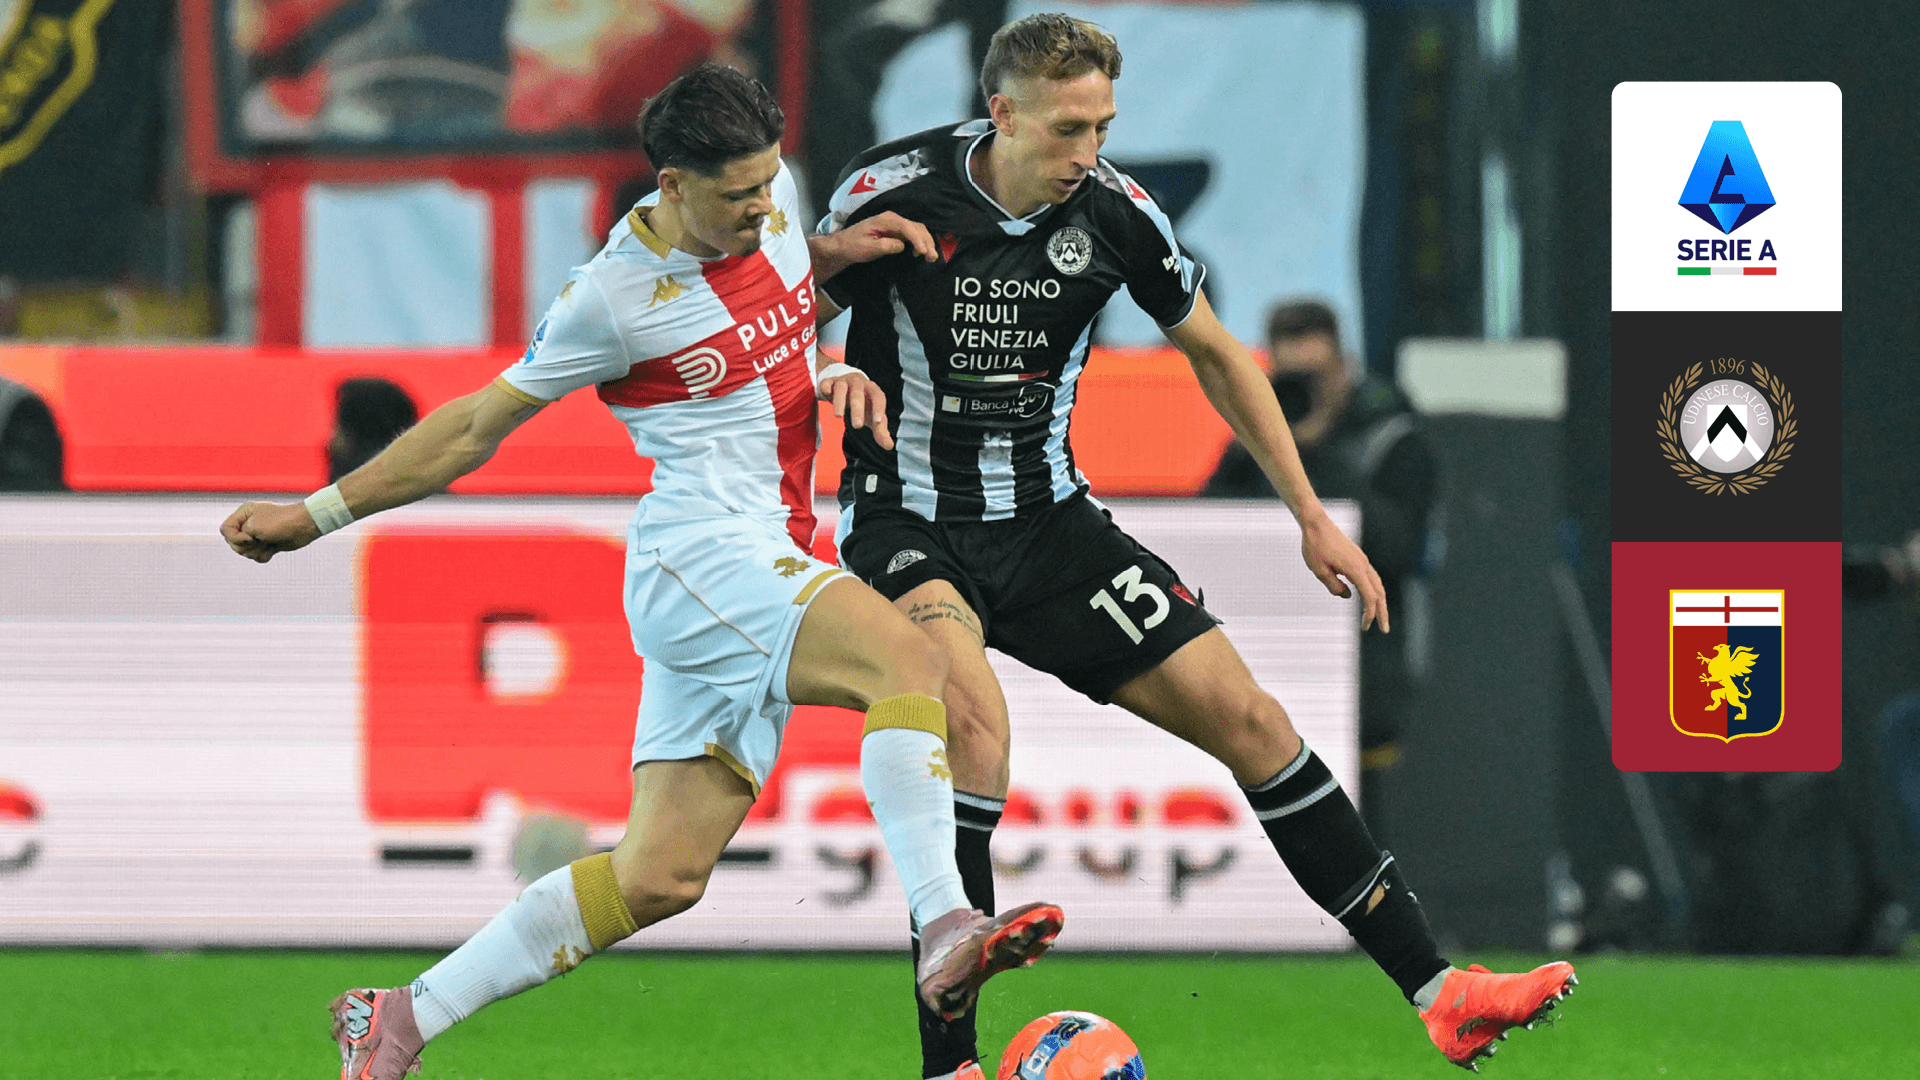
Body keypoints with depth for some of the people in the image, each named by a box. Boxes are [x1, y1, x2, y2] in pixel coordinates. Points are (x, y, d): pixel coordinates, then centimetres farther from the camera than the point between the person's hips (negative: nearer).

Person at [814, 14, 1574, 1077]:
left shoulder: (1112, 212, -4)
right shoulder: (892, 191, -16)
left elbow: (1213, 351, 11)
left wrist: (1311, 516, 12)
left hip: (1046, 519, 5)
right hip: (907, 521, -5)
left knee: (1243, 714, -2)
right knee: (973, 715, -33)